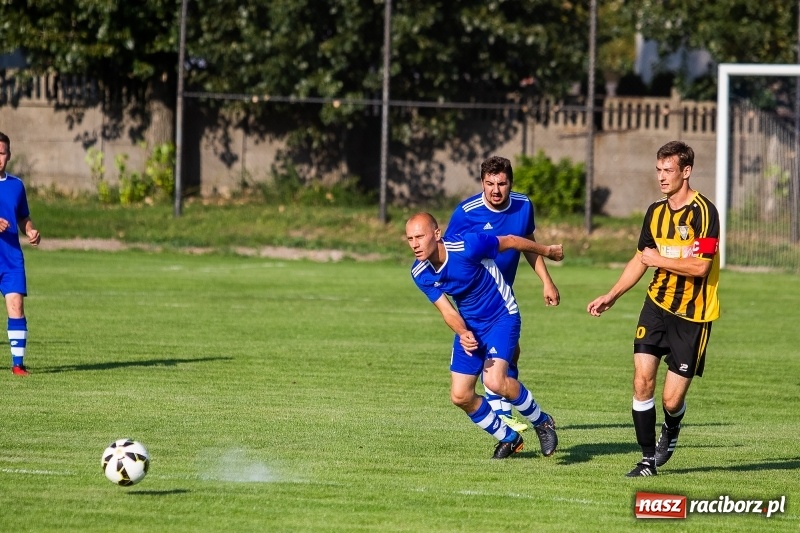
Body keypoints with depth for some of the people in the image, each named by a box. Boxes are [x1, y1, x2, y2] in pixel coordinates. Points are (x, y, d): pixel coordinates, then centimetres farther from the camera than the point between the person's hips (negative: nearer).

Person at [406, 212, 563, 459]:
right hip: (470, 326, 6)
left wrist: (548, 251, 4)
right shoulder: (419, 273, -11)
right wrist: (463, 333, -33)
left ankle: (542, 422, -1)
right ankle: (508, 438, 24)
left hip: (501, 317, -6)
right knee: (460, 396, 0)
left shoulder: (467, 246, -28)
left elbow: (510, 241, -12)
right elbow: (447, 311, -10)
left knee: (494, 381, -26)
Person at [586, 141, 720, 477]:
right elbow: (641, 259, 21)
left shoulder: (704, 212, -14)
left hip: (692, 315, -5)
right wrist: (612, 296, 16)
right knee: (642, 380, -10)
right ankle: (648, 459, 2)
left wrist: (659, 259, -11)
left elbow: (700, 266, -22)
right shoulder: (655, 212, 8)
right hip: (657, 304, 5)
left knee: (672, 401, -4)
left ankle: (671, 431, 32)